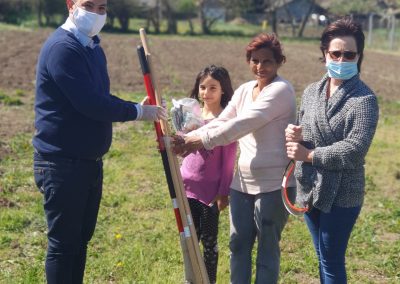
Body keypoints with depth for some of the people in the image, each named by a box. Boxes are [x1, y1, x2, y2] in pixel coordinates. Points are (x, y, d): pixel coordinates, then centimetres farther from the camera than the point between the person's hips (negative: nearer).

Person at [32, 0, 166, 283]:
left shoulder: (93, 47, 13)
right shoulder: (62, 47, -18)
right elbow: (90, 103, -24)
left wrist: (135, 109, 0)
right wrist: (138, 111, -14)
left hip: (90, 161, 9)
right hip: (63, 163, -9)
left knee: (80, 238, 16)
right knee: (63, 242, -1)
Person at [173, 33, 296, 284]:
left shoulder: (281, 90, -13)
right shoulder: (244, 90, 11)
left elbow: (244, 123, -22)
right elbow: (220, 123, 6)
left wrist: (202, 141, -23)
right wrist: (186, 139, -10)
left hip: (273, 184, -7)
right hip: (243, 181, 7)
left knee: (267, 247, 4)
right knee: (238, 243, 13)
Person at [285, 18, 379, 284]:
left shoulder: (364, 99, -13)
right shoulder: (311, 91, 7)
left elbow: (355, 149, -22)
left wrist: (309, 155, -17)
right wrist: (295, 136, -9)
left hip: (342, 194, -6)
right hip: (311, 189, 6)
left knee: (331, 261, 3)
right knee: (324, 258, 19)